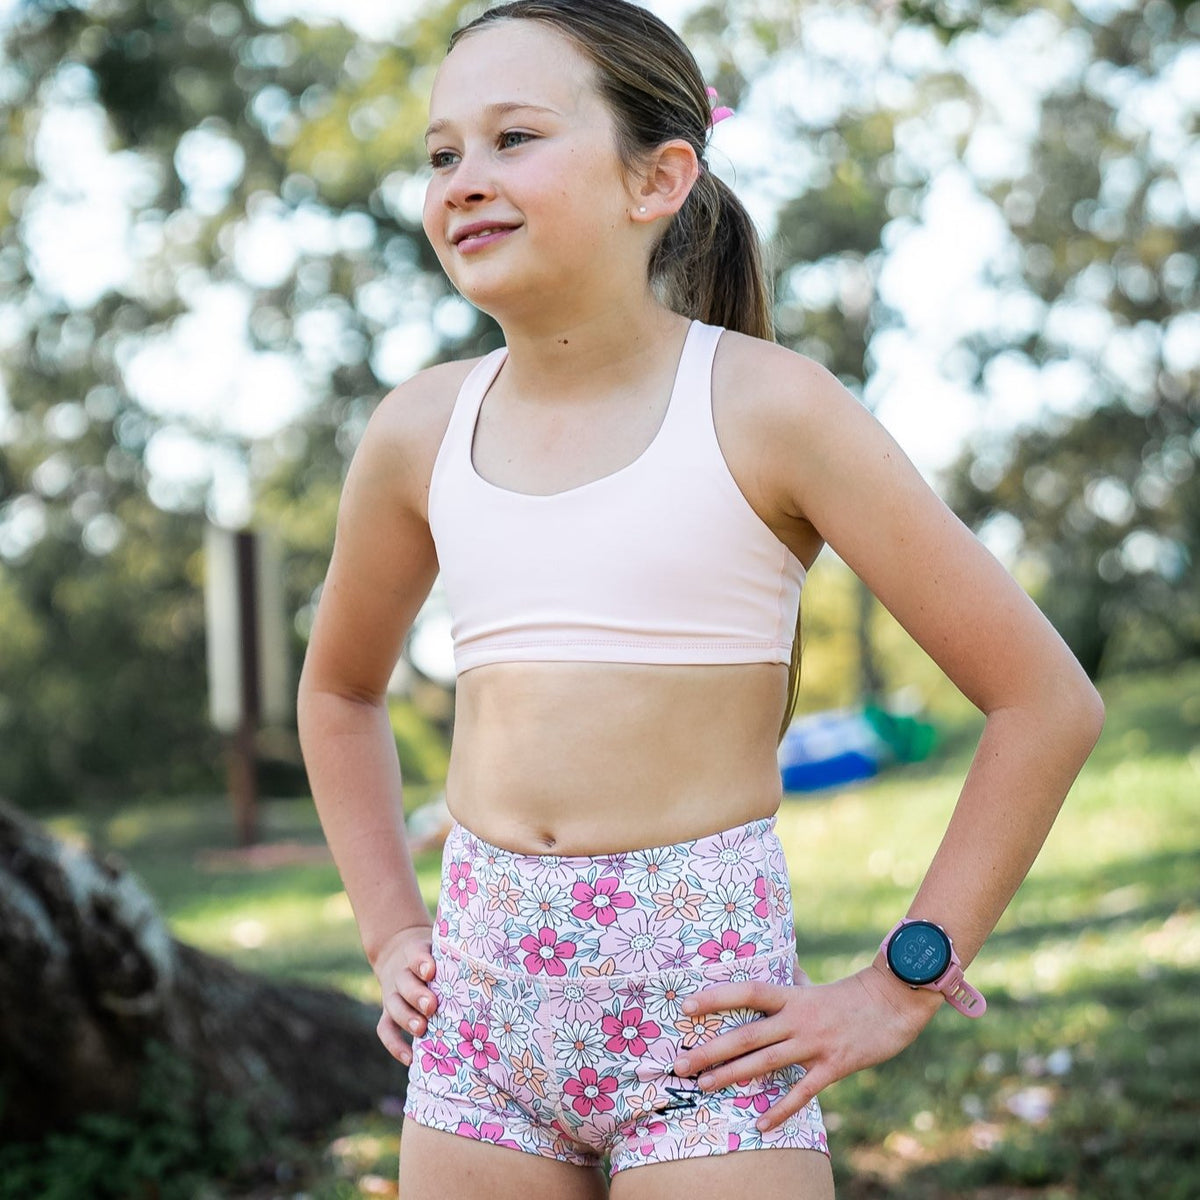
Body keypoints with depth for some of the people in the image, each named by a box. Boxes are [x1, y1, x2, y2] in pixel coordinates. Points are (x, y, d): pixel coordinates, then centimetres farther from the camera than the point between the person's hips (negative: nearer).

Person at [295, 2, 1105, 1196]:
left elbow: (1047, 701, -6)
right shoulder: (421, 431, 5)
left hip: (698, 1007, -4)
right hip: (481, 999, 4)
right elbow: (339, 688, 25)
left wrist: (896, 992, -6)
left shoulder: (764, 406, -8)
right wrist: (390, 933, 15)